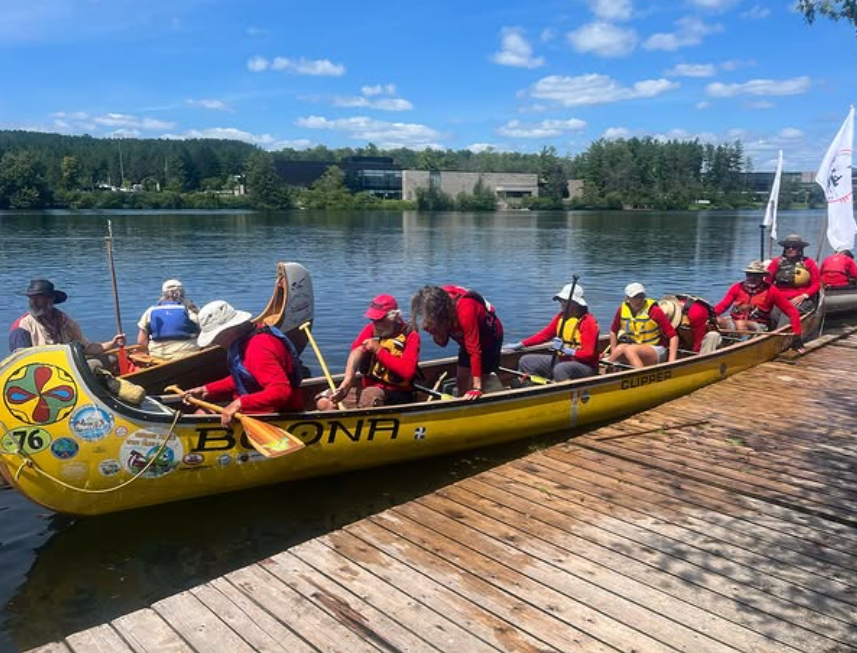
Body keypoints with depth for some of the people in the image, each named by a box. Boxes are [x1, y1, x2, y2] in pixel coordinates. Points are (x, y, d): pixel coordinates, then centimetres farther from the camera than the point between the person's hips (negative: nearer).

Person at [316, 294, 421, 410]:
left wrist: (379, 350, -18)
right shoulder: (371, 329, 7)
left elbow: (407, 371, -20)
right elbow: (357, 350, -13)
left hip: (398, 395, -5)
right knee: (324, 402, -11)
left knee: (370, 395, -38)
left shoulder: (410, 336, -5)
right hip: (368, 389, 5)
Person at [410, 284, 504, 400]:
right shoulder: (439, 302, -19)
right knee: (461, 381, 9)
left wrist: (477, 387, -35)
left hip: (489, 336, -7)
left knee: (472, 386, -8)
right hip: (467, 336, 7)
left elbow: (474, 350, -36)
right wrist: (434, 331, -36)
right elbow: (442, 342, -13)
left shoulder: (465, 310, -39)